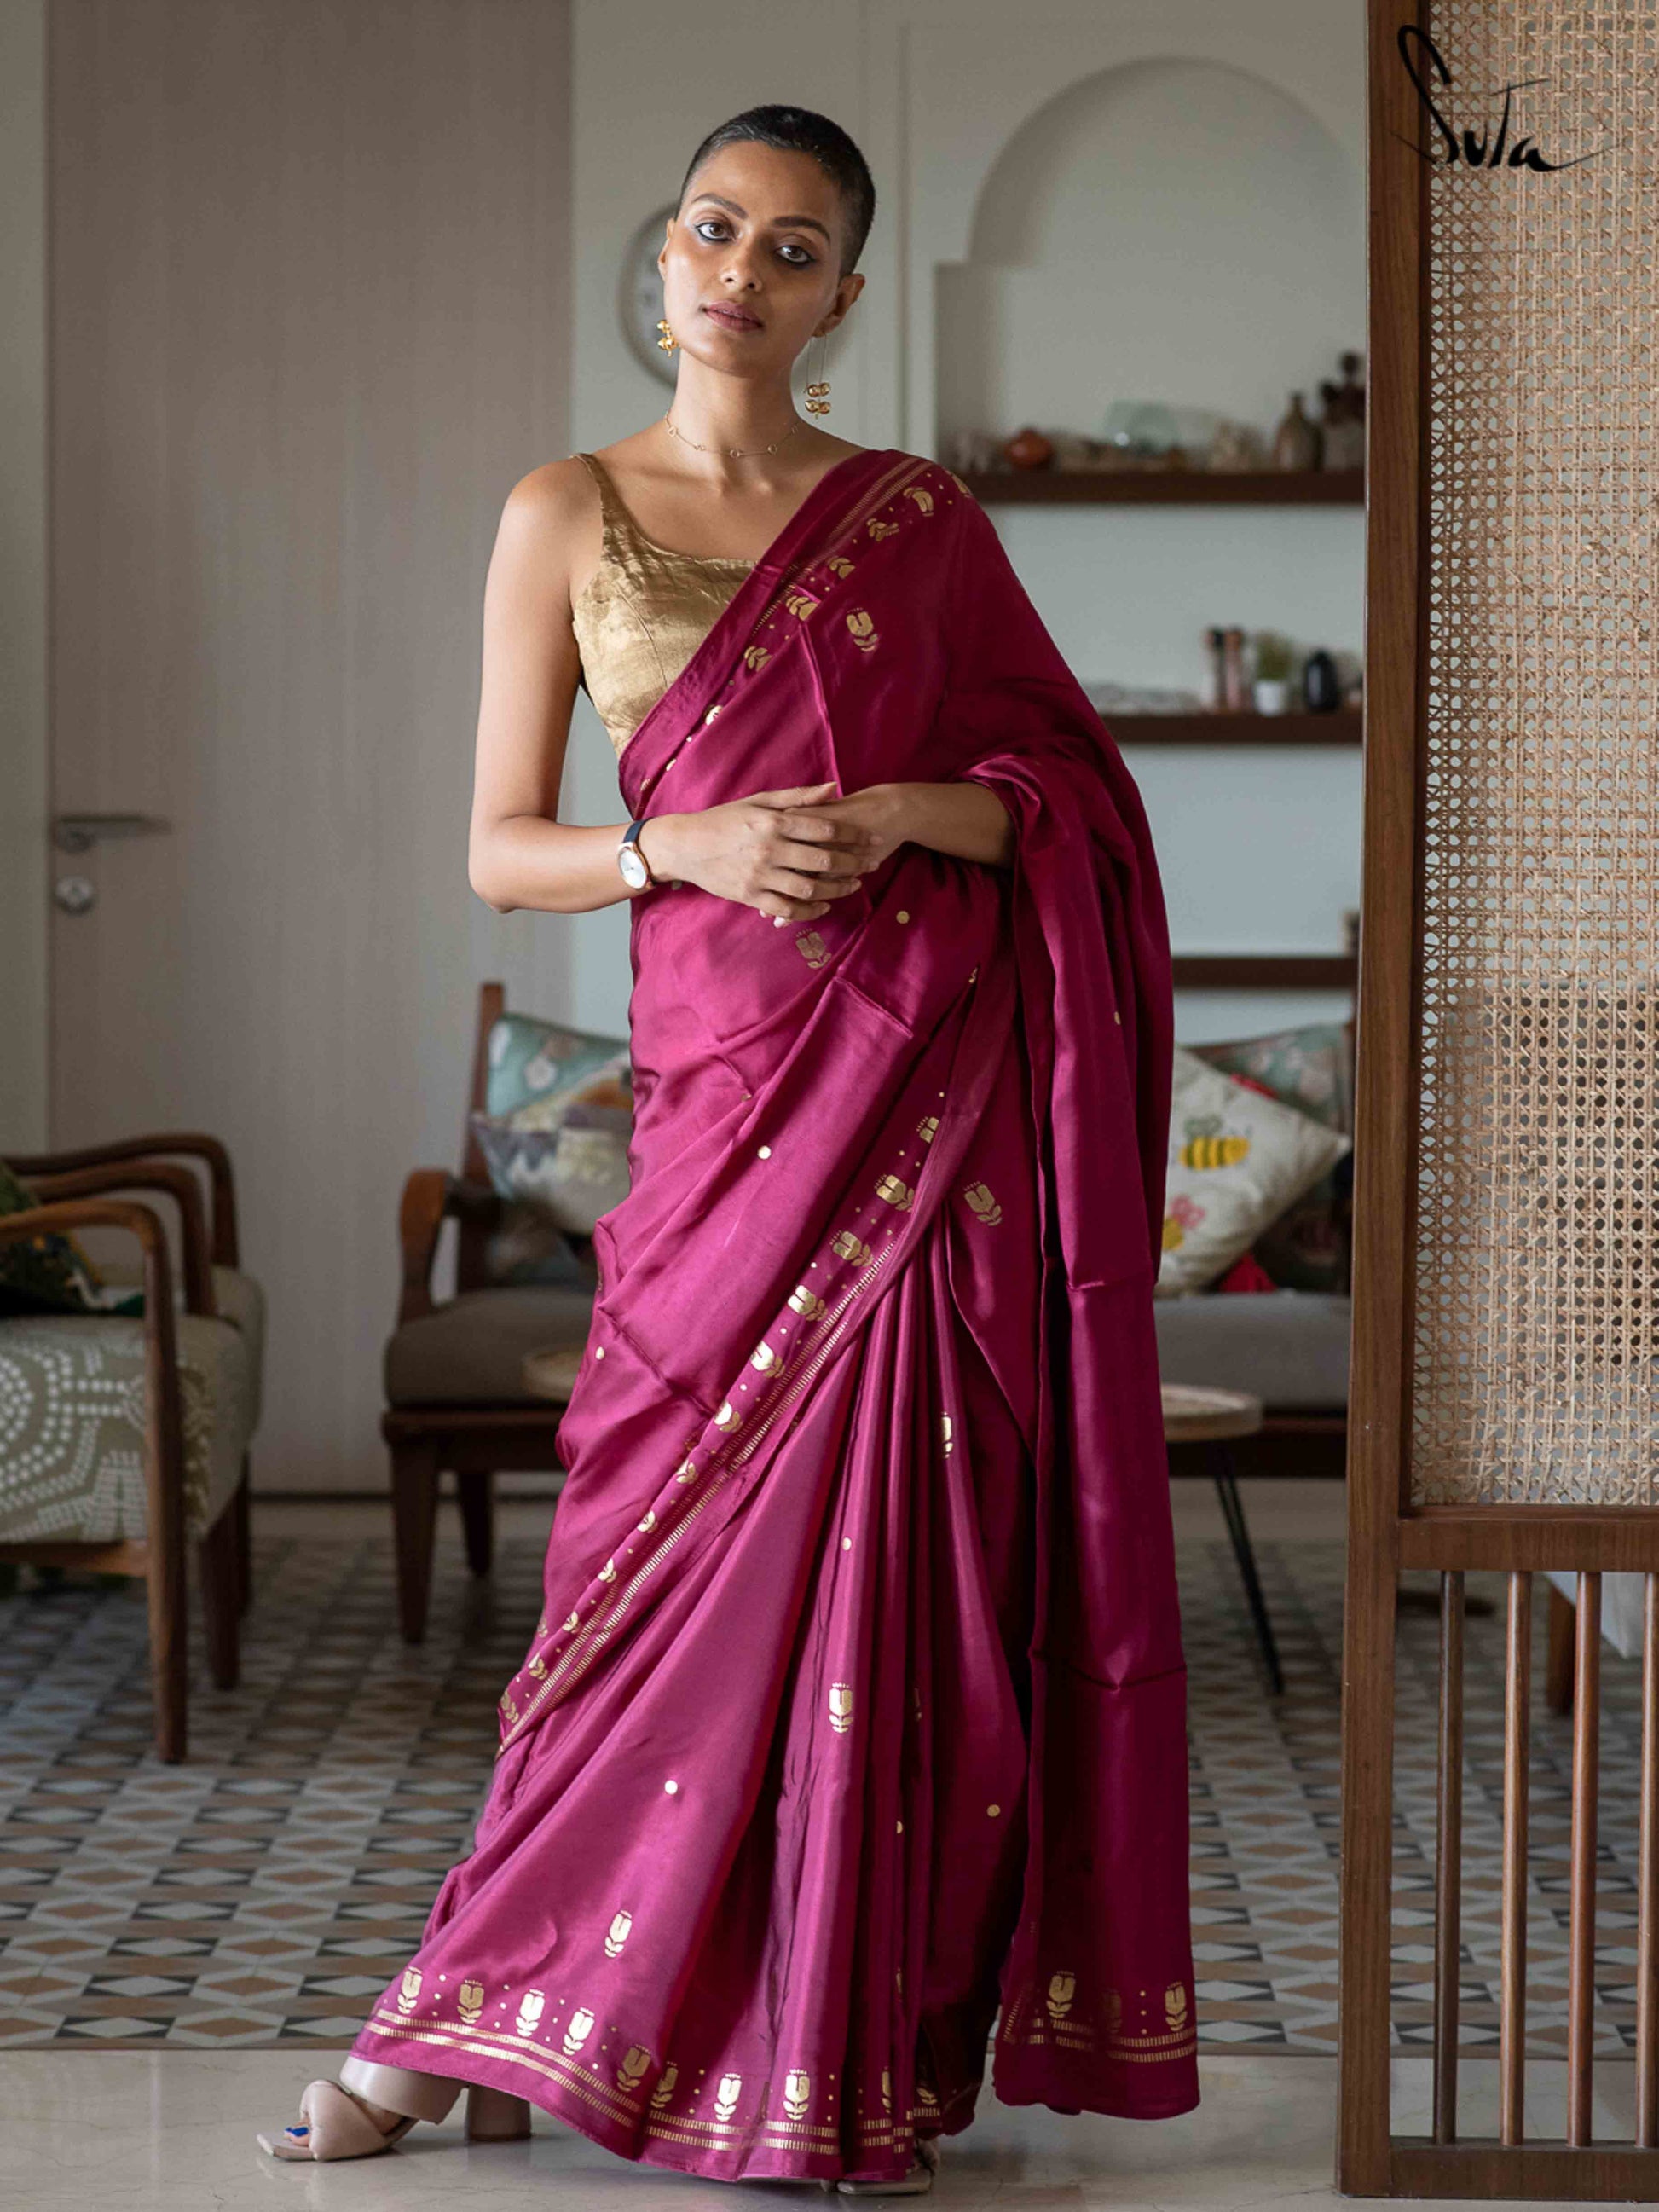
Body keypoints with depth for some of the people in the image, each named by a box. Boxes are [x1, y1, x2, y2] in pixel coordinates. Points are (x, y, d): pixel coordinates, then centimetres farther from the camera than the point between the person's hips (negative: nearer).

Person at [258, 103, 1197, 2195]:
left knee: (888, 1538, -1)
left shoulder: (920, 515, 8)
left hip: (936, 1076, 1)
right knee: (681, 1534, 0)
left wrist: (912, 810, -11)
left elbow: (1073, 785, 8)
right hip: (727, 1069, 0)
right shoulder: (566, 516, 6)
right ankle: (483, 2015, 15)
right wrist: (687, 844, -14)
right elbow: (502, 848, 5)